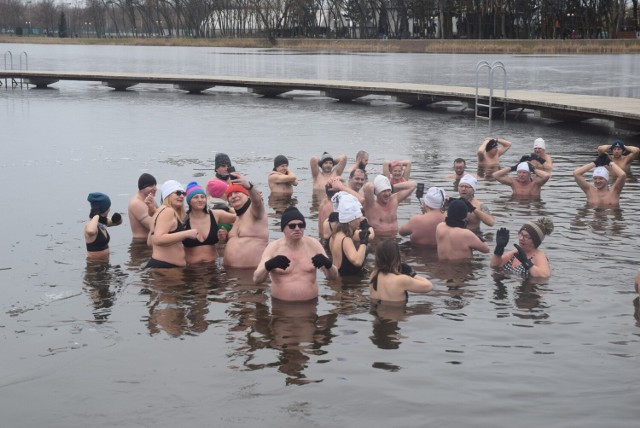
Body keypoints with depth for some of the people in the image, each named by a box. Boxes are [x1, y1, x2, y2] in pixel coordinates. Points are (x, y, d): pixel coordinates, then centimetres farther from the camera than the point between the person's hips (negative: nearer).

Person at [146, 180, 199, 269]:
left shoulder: (161, 210, 21)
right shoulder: (168, 211, -11)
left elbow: (150, 241, 24)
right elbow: (158, 239, -25)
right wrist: (187, 233, -23)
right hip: (163, 267, -11)